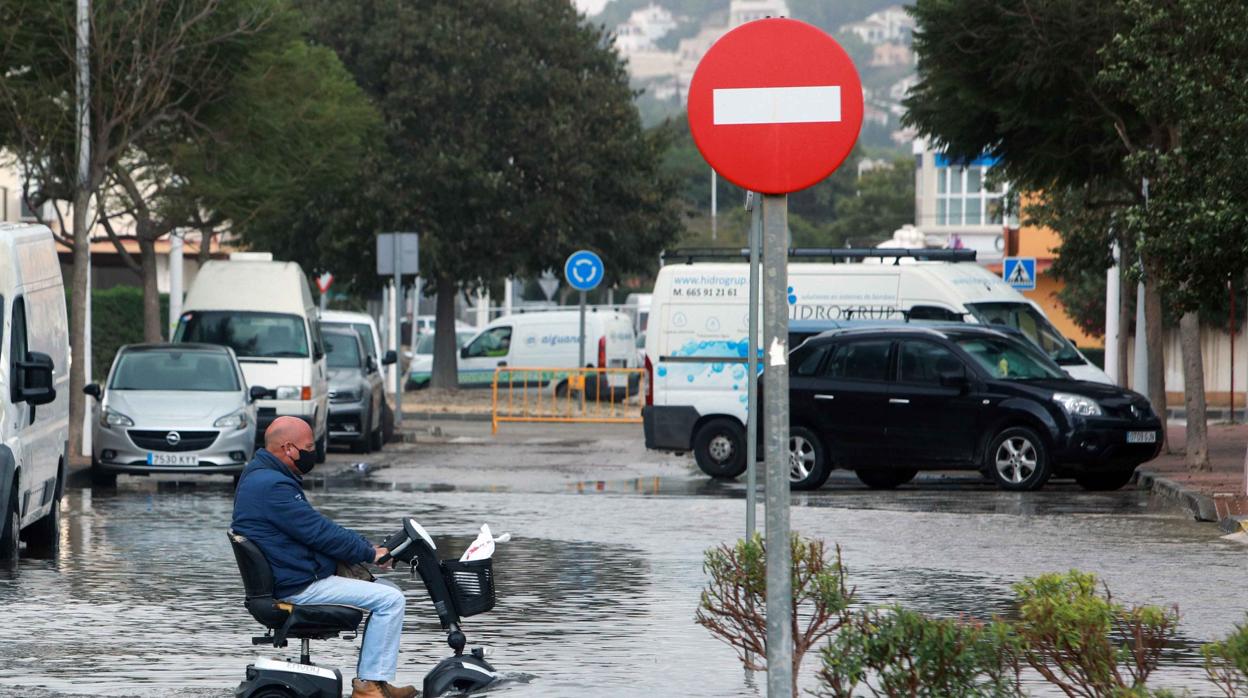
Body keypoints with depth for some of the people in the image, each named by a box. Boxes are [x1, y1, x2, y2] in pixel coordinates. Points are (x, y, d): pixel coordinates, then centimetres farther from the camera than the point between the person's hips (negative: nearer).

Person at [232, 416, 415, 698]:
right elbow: (318, 532, -20)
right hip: (299, 587, -11)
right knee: (390, 601, -13)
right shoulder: (273, 486, -21)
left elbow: (316, 527, 18)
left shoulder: (261, 477, 14)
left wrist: (365, 548, 9)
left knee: (387, 592, 16)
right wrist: (369, 553, -8)